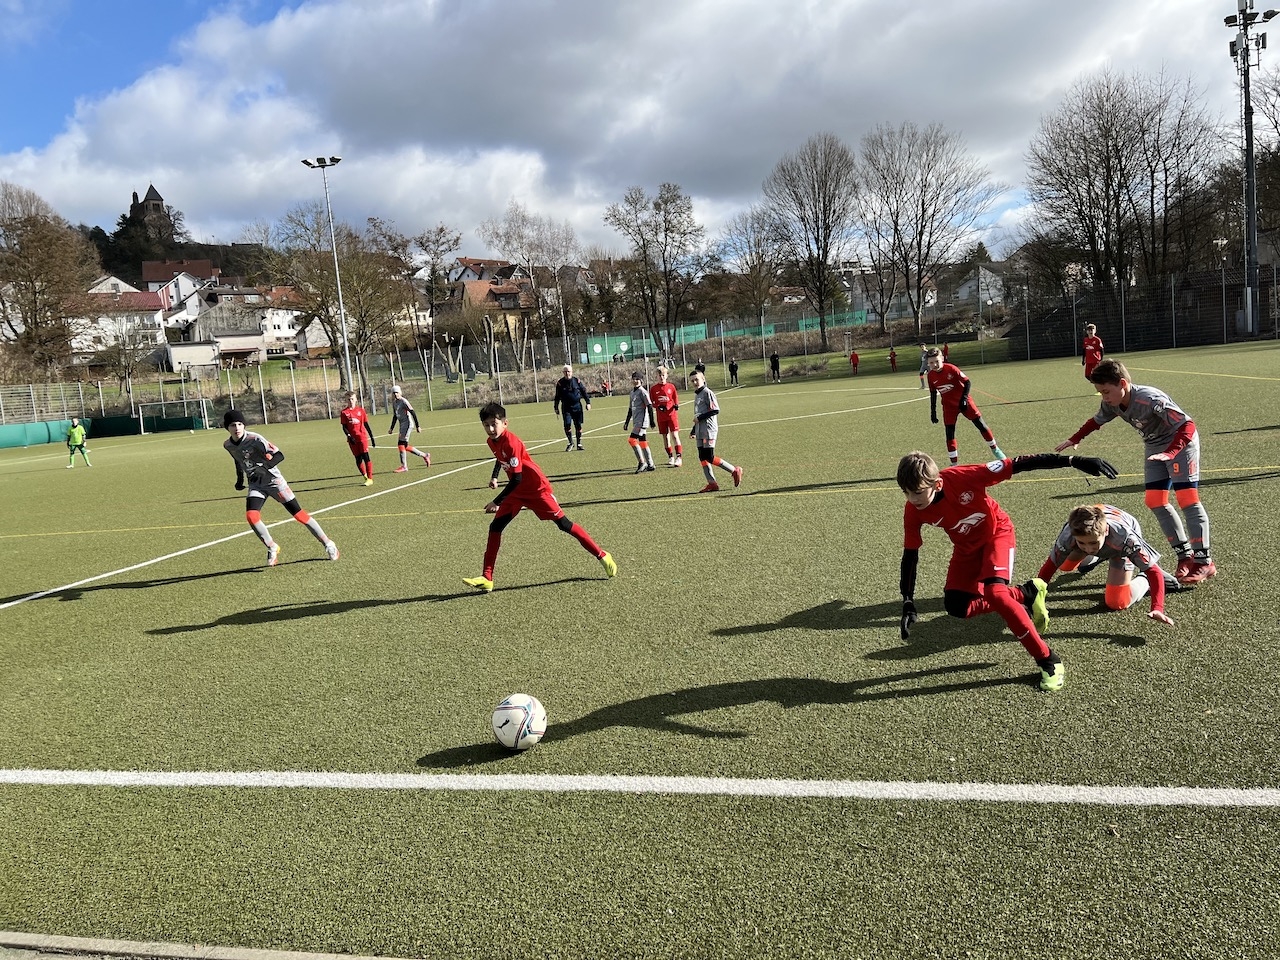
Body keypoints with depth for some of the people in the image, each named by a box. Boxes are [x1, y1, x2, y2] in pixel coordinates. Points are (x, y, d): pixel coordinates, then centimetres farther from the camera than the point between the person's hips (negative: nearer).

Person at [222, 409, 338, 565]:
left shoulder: (254, 439, -21)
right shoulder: (227, 445, -1)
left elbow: (279, 455, -23)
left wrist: (265, 467, -37)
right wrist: (240, 479, 18)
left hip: (274, 480, -5)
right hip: (256, 484, 5)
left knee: (298, 514, -5)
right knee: (251, 516, -19)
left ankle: (327, 544, 7)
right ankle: (272, 548, 0)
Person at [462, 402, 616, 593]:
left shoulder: (511, 442, -27)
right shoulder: (491, 441, -2)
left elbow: (516, 478, -28)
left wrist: (496, 502, -26)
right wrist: (494, 477, 13)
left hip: (537, 488, -8)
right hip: (517, 491, 8)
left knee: (564, 524, -5)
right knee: (495, 528, -2)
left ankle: (602, 556, 7)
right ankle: (486, 579, 1)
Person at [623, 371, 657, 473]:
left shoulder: (642, 391, -10)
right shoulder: (632, 392, 17)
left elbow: (649, 406, -12)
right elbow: (630, 409, 23)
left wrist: (651, 420, -16)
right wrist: (626, 422, 23)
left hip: (642, 420, -9)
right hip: (636, 421, 9)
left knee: (632, 440, -16)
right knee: (642, 442, 9)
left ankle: (642, 463, -10)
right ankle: (650, 465, 14)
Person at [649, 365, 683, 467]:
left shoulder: (671, 386, 2)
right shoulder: (653, 389, 4)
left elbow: (675, 399, 8)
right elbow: (652, 403, 7)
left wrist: (676, 406, -13)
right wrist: (658, 407, -12)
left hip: (672, 414, -2)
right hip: (661, 416, 2)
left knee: (675, 435, -10)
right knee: (665, 436, 8)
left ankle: (679, 457, -11)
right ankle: (670, 457, 19)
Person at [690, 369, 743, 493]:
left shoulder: (707, 393, -9)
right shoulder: (697, 395, 18)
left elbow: (716, 410, -17)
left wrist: (699, 418, -16)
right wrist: (693, 430, 23)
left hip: (709, 429, -9)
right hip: (700, 431, 9)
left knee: (710, 458, -11)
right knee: (702, 457, 3)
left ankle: (735, 471, 1)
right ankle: (712, 483, 5)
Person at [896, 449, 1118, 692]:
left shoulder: (963, 477, -37)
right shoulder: (913, 512, -24)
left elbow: (1020, 465, -34)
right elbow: (910, 555, -13)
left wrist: (1075, 461, -36)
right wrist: (908, 603, -18)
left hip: (997, 533, -5)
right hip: (966, 547, 5)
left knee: (994, 592, -27)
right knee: (956, 607, -4)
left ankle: (1048, 660, -14)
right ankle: (1024, 595, 13)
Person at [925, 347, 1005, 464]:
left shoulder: (951, 368, -20)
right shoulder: (931, 376, -8)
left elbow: (967, 382, -14)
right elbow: (933, 394, 6)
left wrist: (964, 399, -21)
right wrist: (933, 412, 6)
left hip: (963, 402, -3)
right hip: (949, 406, 3)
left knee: (981, 425, 2)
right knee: (949, 434, -3)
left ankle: (995, 449, 21)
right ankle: (954, 463, 5)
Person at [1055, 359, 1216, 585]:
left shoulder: (1150, 399, -34)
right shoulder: (1112, 403, -10)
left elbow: (1187, 425, -36)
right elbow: (1096, 420, 14)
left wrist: (1170, 453, -47)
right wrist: (1074, 439, 17)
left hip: (1181, 444, -8)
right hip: (1154, 448, 8)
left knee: (1187, 499, -12)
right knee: (1155, 501, 0)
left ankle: (1204, 562, -7)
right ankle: (1185, 556, 8)